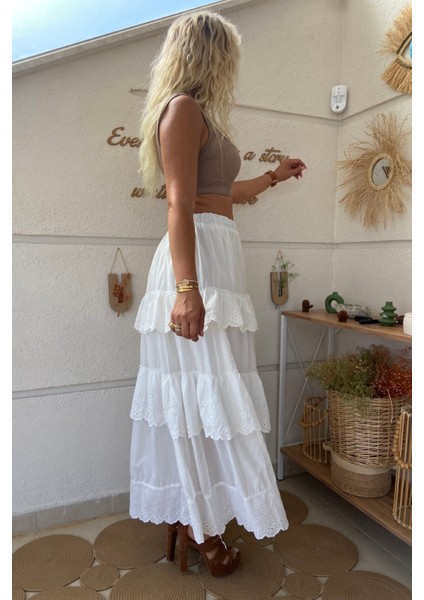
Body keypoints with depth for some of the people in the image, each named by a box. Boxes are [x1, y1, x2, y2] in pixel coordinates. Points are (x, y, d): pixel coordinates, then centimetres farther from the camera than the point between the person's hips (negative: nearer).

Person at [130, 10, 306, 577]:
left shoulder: (200, 112, 25)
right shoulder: (184, 107, -4)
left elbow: (226, 191, 33)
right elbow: (179, 204, -16)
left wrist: (275, 176, 46)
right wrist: (187, 288, -23)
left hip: (217, 257, 10)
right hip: (199, 258, -10)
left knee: (199, 391, 11)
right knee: (203, 390, -4)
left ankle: (188, 515, 24)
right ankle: (198, 525, 12)